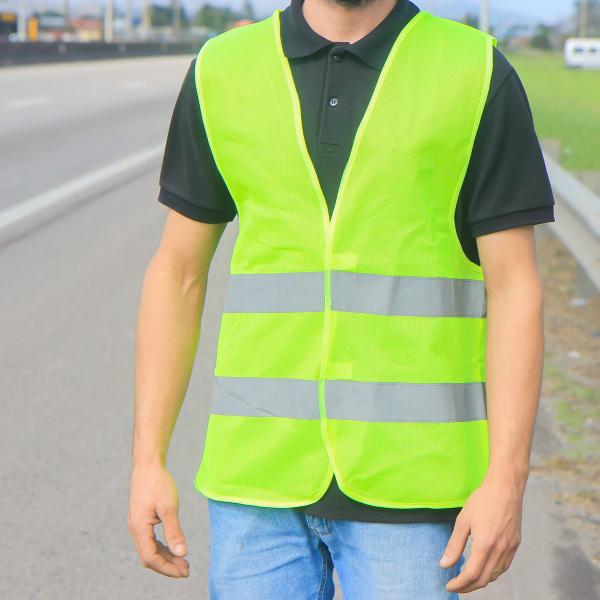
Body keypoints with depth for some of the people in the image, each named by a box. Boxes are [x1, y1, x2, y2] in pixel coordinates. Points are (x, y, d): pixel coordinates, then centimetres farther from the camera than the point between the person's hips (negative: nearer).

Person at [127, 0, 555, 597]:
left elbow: (514, 288, -3)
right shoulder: (222, 71, 5)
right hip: (259, 478, 2)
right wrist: (148, 460, 4)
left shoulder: (478, 74, -2)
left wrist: (507, 481, -11)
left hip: (410, 479, -2)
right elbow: (177, 274, 9)